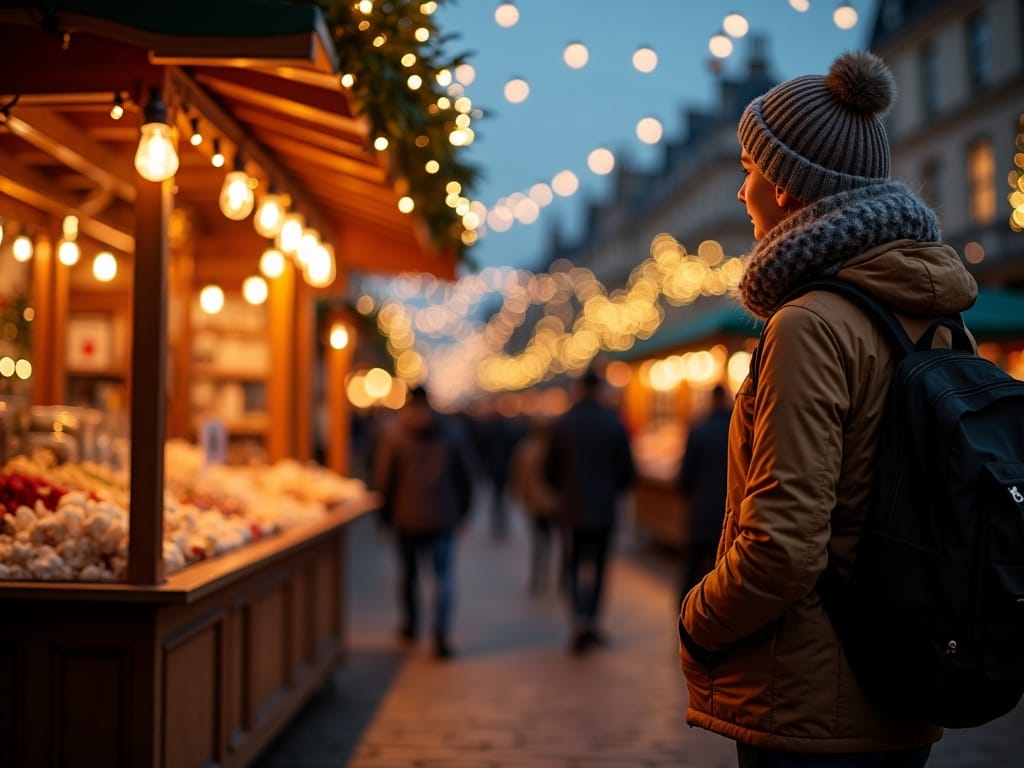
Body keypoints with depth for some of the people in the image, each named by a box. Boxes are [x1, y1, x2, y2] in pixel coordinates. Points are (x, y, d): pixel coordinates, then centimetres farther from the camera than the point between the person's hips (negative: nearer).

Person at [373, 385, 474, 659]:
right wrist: (460, 511, 18)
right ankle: (441, 632, -14)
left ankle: (410, 625, 32)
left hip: (407, 518, -1)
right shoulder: (450, 436, 3)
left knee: (409, 572, 17)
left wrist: (386, 514, 7)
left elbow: (383, 481, -5)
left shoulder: (394, 437, -5)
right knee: (444, 575, 2)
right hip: (442, 518, 1)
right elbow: (465, 479, 7)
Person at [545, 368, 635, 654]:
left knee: (575, 566, 6)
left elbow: (550, 472, 0)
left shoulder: (562, 424, -5)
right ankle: (591, 623, 17)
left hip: (573, 508, -1)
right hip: (605, 508, 1)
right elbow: (628, 472, -1)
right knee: (597, 566, 13)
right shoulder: (614, 424, -3)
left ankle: (580, 623, -12)